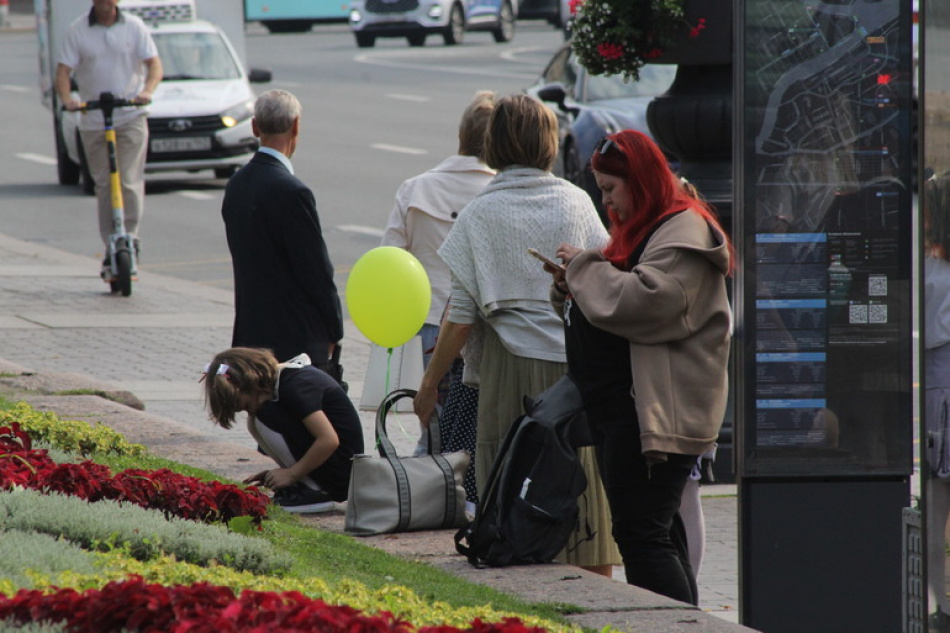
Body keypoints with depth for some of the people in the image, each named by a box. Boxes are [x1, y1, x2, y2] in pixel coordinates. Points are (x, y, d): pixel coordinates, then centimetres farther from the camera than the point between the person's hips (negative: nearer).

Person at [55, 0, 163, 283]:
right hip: (93, 119, 1)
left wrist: (147, 91, -23)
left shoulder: (134, 27, 3)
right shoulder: (78, 31, 2)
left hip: (131, 117, -1)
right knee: (103, 185, 3)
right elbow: (63, 70, -3)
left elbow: (154, 64, -2)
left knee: (130, 182, -12)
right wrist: (66, 99, -23)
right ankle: (112, 251, 8)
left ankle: (131, 237, -2)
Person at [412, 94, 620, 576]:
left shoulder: (480, 215, -3)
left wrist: (429, 383, 2)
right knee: (586, 484, 7)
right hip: (580, 363, 2)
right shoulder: (575, 202, 4)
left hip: (512, 368, -2)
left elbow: (462, 315, -6)